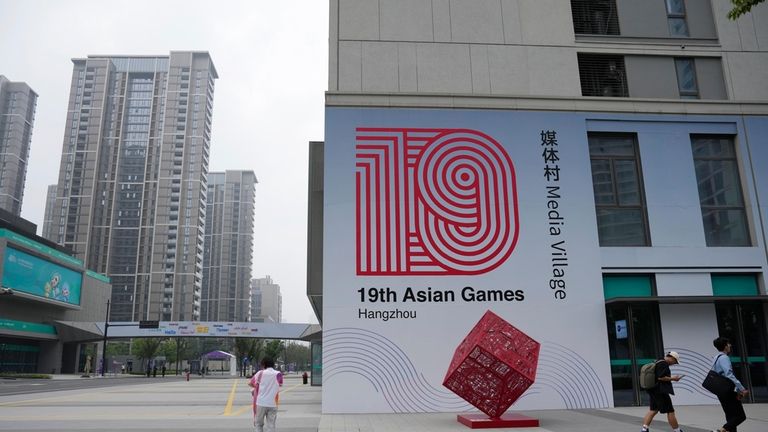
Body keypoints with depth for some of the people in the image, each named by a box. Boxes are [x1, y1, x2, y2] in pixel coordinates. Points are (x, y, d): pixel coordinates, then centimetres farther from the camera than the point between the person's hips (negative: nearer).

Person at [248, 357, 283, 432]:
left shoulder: (260, 373, 0)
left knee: (258, 423, 15)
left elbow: (250, 383, 9)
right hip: (273, 404, 1)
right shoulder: (278, 374, 1)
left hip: (261, 403, 0)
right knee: (271, 425, 6)